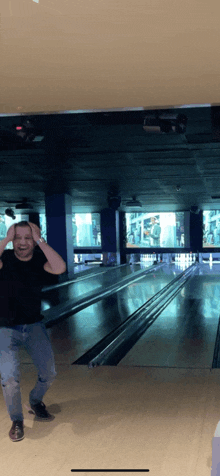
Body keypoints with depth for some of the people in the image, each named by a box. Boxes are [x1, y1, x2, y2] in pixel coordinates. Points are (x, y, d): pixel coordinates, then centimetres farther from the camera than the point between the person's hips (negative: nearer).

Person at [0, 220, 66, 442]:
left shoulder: (40, 260, -5)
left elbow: (60, 268, -26)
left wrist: (40, 240, -25)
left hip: (34, 326, 3)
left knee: (49, 373, 4)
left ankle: (36, 402, 37)